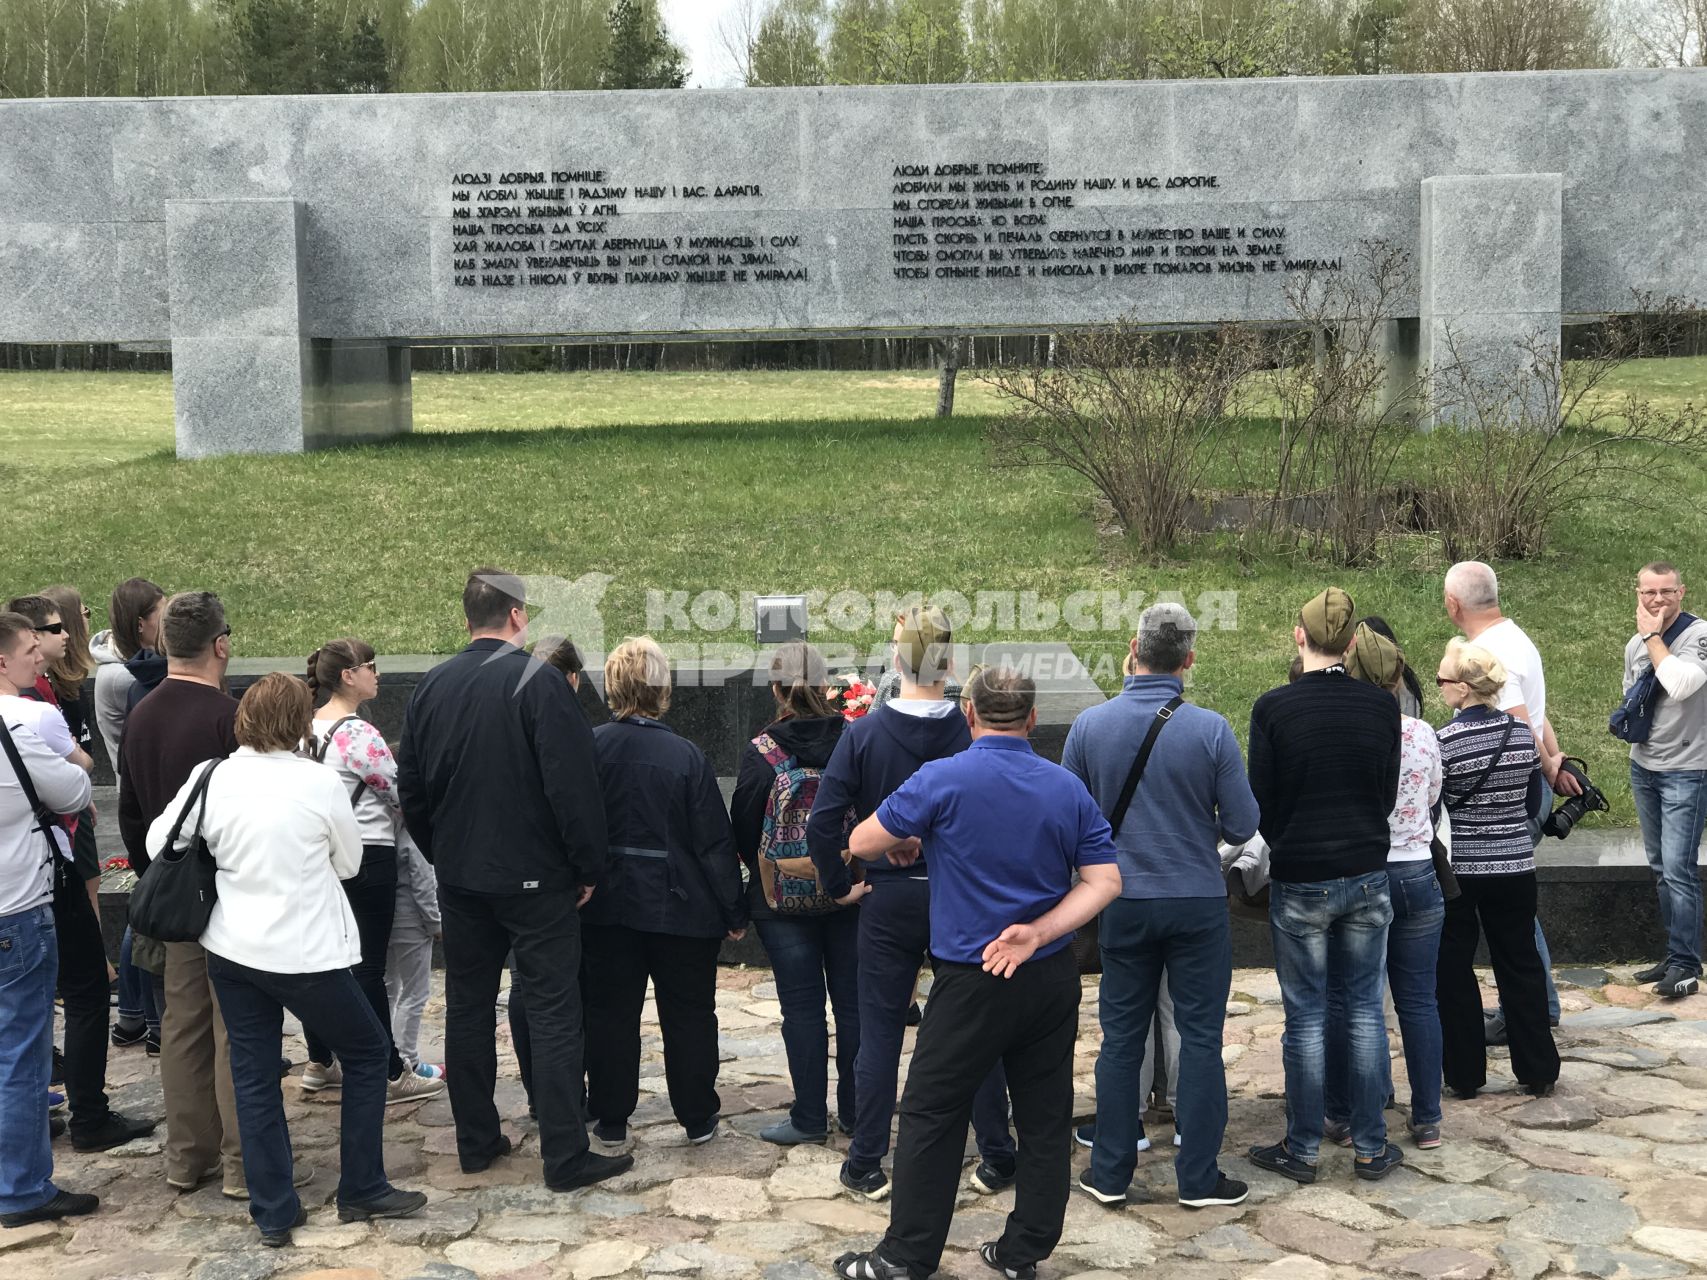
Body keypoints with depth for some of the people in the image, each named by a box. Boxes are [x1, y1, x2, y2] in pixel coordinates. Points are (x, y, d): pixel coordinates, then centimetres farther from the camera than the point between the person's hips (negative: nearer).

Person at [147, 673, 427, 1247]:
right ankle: (362, 1191, 19)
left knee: (254, 1075, 13)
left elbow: (158, 843, 7)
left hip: (231, 950, 4)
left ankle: (273, 1212, 17)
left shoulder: (210, 777, -5)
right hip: (303, 952, -4)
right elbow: (349, 862, -1)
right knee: (367, 1051, 14)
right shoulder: (320, 783, -13)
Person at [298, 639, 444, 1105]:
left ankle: (319, 1064, 25)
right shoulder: (360, 734, -18)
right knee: (369, 967, -2)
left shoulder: (308, 729, 7)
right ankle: (390, 1075, 7)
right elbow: (403, 796, -11)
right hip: (368, 860, -8)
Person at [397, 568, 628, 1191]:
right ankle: (566, 1157, 2)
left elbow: (410, 788, 11)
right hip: (534, 877, -6)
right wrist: (589, 866, -8)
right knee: (554, 1011, 0)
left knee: (468, 1006, 15)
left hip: (459, 877, 6)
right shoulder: (538, 683, -15)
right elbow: (573, 785, -18)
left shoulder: (431, 687, 4)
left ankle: (476, 1141, 23)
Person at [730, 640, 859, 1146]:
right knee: (852, 1002, 12)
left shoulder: (761, 753, -12)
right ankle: (854, 1110, 22)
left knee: (802, 1007, 6)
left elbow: (743, 828, -4)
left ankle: (809, 1117, 12)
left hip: (784, 897, -2)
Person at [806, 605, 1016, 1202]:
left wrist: (840, 884, -1)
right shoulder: (975, 734, -11)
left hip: (888, 900, 0)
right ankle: (996, 1159, 20)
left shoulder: (863, 733, -10)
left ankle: (867, 1167, 17)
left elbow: (822, 822, -13)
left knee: (880, 1033, 9)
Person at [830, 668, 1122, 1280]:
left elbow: (861, 843, -6)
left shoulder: (943, 779, -12)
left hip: (972, 981, -4)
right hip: (1053, 978, 5)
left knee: (932, 1115, 6)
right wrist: (1037, 932, -10)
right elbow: (1105, 880, -2)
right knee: (1044, 1118, 13)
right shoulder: (1068, 788, 2)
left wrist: (905, 845, 15)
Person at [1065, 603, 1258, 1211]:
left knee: (1121, 1037, 11)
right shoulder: (1210, 730, -12)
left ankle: (1111, 1172, 18)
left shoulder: (1090, 725, -7)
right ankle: (1198, 1176, 13)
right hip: (1198, 902, -2)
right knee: (1200, 1037, 7)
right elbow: (1241, 826, -7)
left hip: (1123, 903, 2)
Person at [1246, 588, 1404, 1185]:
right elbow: (1388, 795, 7)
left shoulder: (1273, 707, -12)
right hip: (1367, 874, 3)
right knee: (1365, 1008, 12)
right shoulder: (1382, 706, -3)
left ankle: (1301, 1150, 15)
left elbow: (1261, 803, -5)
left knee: (1305, 1016, 6)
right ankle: (1371, 1147, 18)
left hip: (1299, 881, -3)